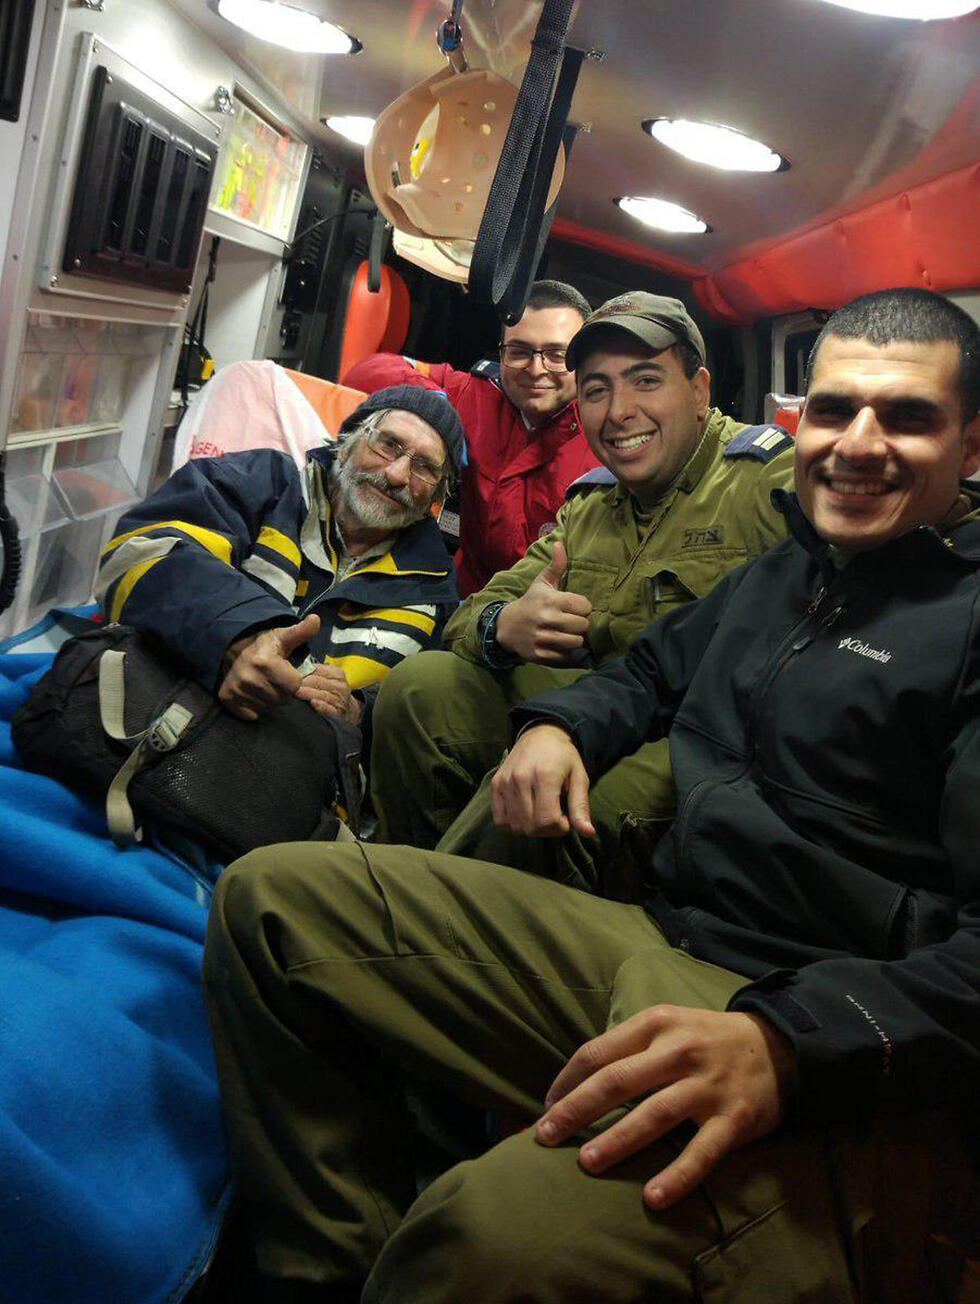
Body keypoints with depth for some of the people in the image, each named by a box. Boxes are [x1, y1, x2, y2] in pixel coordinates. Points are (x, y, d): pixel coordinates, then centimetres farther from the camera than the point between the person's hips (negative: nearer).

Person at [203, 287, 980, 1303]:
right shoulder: (783, 571, 19)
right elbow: (654, 668, 34)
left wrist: (786, 1041, -31)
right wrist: (557, 723, 12)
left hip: (827, 1060, -8)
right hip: (652, 941, 9)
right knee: (270, 897, 6)